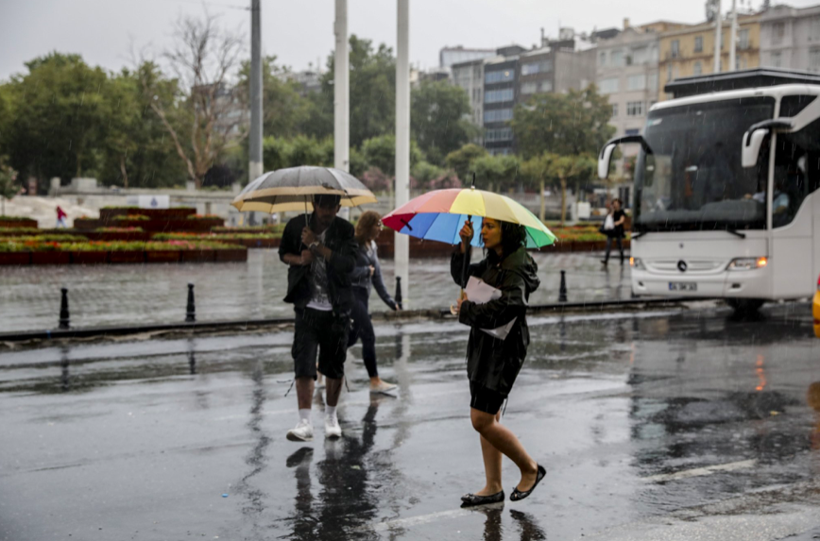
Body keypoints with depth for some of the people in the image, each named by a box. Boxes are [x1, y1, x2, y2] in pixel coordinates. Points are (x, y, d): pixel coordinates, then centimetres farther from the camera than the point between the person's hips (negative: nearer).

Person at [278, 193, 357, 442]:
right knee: (303, 364, -12)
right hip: (307, 307, 0)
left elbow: (348, 264, -17)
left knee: (335, 366, 8)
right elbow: (283, 252, 15)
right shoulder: (296, 225, 0)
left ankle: (331, 416, 27)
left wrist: (317, 245, -22)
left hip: (337, 309, 0)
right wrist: (299, 259, -7)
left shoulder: (345, 230, -3)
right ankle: (305, 423, -13)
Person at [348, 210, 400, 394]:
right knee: (368, 336, -9)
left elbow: (377, 276, 14)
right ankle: (375, 381, -4)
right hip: (351, 293, -9)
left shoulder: (372, 246, 13)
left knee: (352, 336, 15)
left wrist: (388, 299, 9)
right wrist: (367, 270, -10)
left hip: (363, 294, 9)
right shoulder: (353, 245, -15)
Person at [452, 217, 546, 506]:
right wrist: (464, 246, 4)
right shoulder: (494, 261, 11)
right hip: (484, 344, 9)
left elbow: (508, 306, -30)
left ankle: (530, 469, 11)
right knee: (487, 418, 12)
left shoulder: (516, 267, -18)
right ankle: (493, 487, 20)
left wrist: (467, 309, -17)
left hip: (503, 348, -9)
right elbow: (462, 276, 21)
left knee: (482, 420, -8)